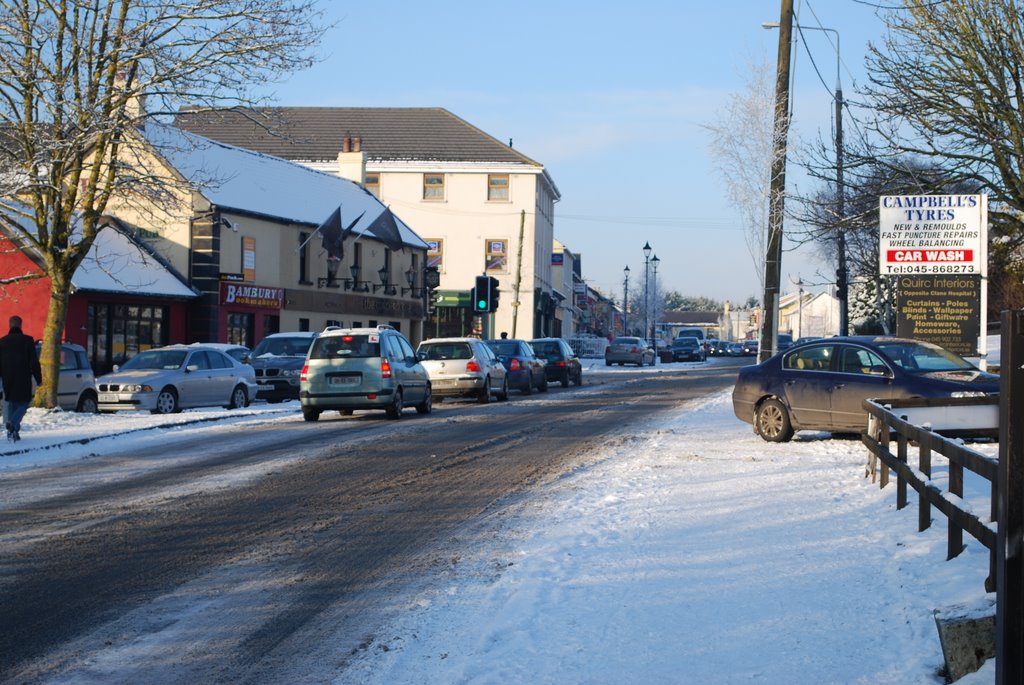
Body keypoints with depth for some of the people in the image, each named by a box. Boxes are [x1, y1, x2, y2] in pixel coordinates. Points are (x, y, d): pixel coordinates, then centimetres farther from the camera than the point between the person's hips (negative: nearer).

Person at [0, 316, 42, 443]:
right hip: (23, 380, -3)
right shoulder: (28, 340, -5)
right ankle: (13, 423, -21)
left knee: (10, 404, 12)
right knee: (23, 403, 5)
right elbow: (34, 362, -6)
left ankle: (13, 432, 7)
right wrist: (38, 378, 1)